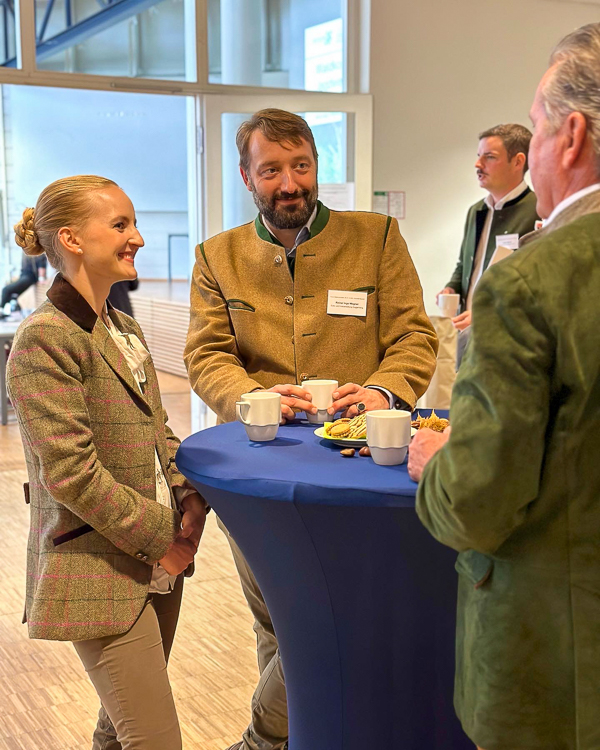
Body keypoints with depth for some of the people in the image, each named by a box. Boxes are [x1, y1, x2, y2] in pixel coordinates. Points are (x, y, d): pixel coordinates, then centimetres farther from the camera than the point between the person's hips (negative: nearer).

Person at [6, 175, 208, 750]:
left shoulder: (125, 330, 12)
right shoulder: (44, 339, -16)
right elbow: (72, 473, -20)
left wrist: (190, 501, -2)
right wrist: (163, 537, -14)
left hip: (157, 562, 8)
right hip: (100, 571, -8)